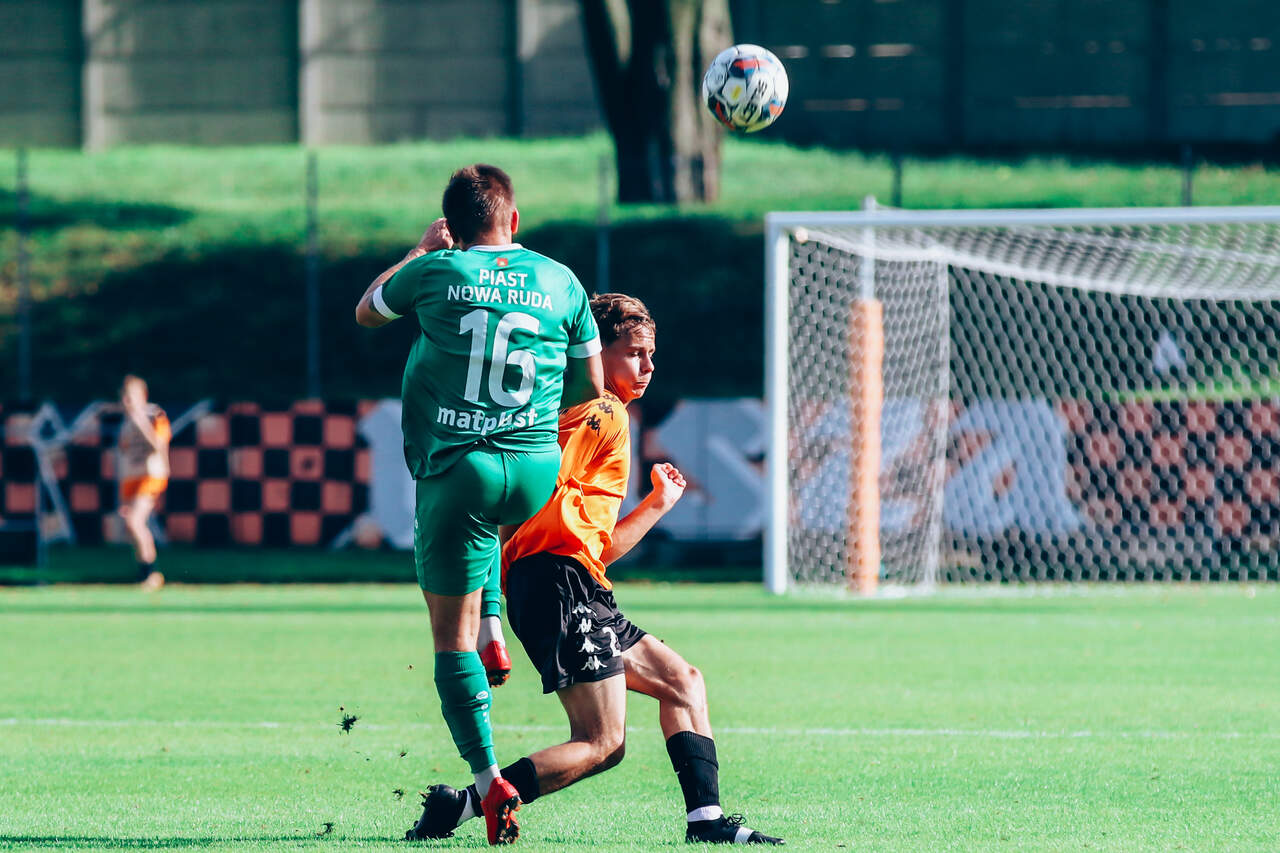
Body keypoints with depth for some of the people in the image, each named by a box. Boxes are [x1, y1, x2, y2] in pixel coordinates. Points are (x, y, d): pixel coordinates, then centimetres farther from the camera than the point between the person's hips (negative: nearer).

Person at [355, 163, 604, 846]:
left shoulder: (437, 272, -1)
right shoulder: (559, 280, 4)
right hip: (537, 475, 3)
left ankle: (489, 781, -11)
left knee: (451, 635, 1)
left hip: (454, 472, -3)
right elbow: (592, 386, 11)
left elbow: (366, 311, 19)